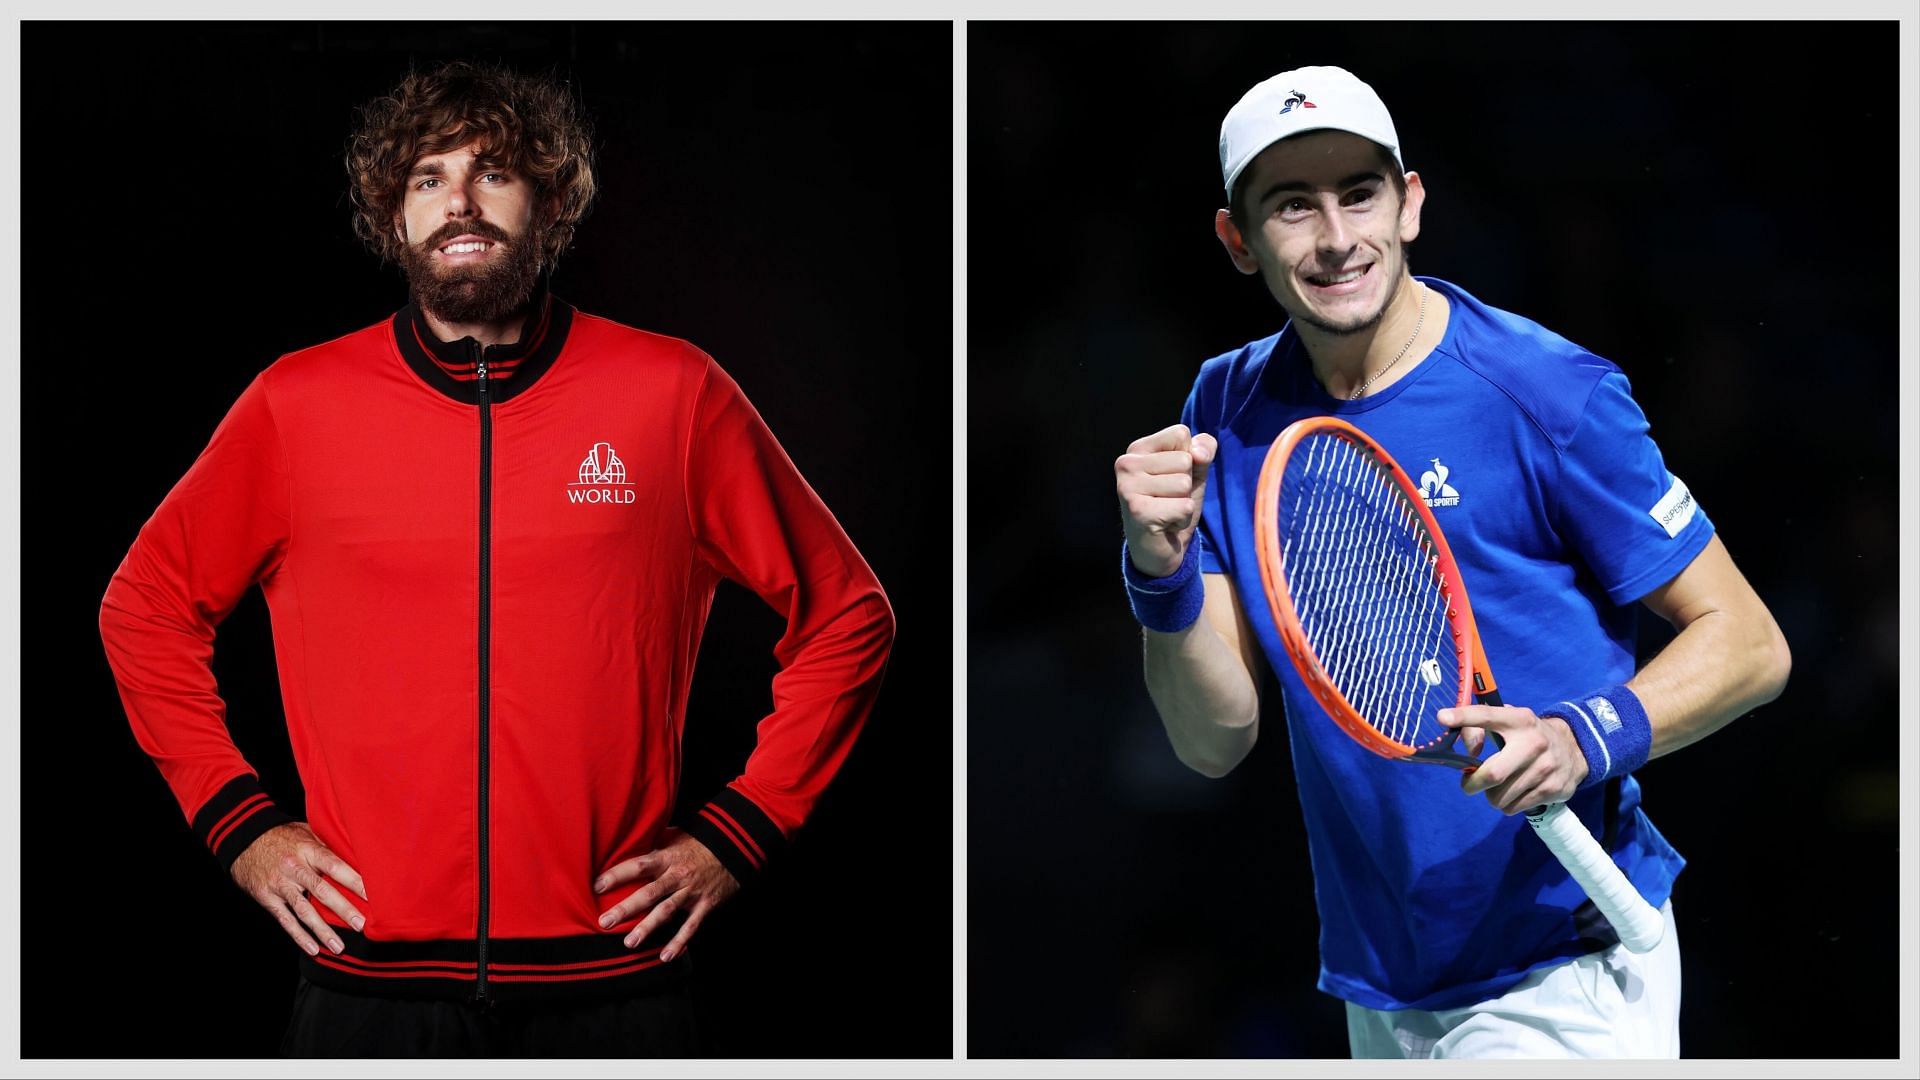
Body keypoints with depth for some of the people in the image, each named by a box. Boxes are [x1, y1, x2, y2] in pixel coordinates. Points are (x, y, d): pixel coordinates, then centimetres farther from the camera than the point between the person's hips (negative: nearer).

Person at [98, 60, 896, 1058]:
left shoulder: (673, 395, 2)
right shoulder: (296, 405, 4)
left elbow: (847, 616, 11)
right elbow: (144, 607, 17)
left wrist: (740, 830, 4)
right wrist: (238, 824, 7)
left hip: (609, 989, 0)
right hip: (370, 989, 1)